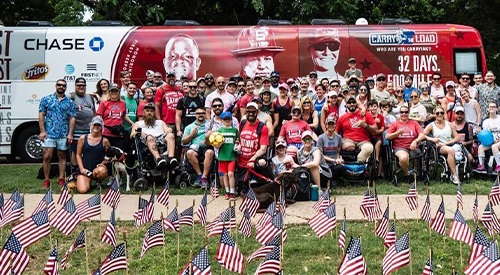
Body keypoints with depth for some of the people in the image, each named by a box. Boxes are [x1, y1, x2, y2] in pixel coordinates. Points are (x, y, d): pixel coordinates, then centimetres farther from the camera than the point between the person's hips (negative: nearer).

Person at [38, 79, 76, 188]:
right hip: (49, 133, -1)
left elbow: (72, 119, 4)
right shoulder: (46, 99, 5)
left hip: (63, 134, 2)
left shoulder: (69, 102, 7)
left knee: (62, 156, 8)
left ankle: (61, 179, 16)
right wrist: (42, 131, -7)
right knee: (47, 156, -5)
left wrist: (70, 134, -4)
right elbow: (41, 116, 2)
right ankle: (46, 180, 5)